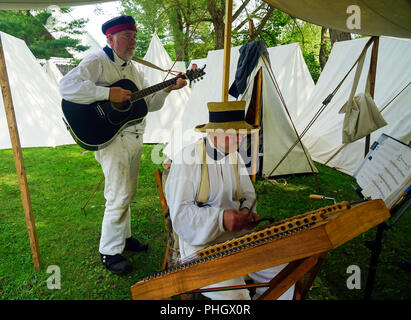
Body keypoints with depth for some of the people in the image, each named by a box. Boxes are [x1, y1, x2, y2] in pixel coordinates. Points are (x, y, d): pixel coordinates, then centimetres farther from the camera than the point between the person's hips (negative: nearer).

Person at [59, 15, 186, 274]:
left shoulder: (134, 68, 17)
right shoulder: (97, 61, -8)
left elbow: (150, 103, 18)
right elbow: (67, 86, -23)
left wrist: (168, 89, 3)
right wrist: (108, 93, -27)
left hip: (135, 138, 8)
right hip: (111, 139, -8)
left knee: (127, 193, 16)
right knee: (120, 196, -6)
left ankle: (124, 236, 34)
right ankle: (109, 251, 11)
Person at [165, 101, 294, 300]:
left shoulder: (234, 156, 6)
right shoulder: (188, 158, -16)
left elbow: (248, 195, 14)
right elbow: (180, 214, -19)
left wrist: (246, 212, -9)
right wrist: (220, 219, -32)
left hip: (236, 235, 7)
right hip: (199, 242, -6)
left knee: (284, 271, 0)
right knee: (235, 294, -25)